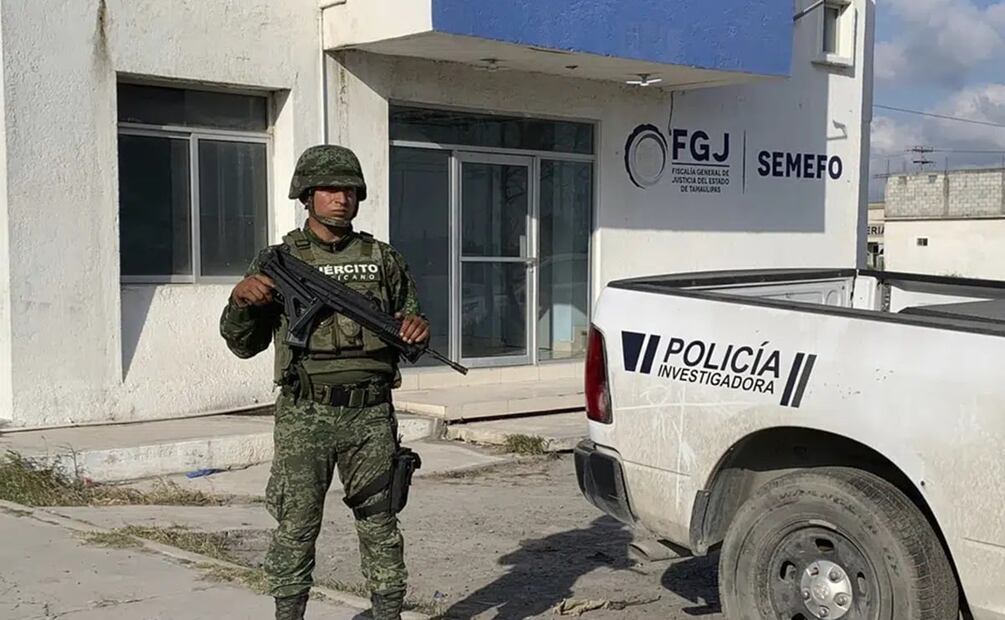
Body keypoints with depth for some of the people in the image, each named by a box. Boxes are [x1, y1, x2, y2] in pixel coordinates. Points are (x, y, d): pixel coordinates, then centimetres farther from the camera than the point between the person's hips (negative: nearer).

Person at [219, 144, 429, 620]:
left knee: (379, 525, 9)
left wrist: (418, 328, -6)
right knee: (295, 529, 3)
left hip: (371, 415, 2)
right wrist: (239, 301, -12)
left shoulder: (383, 260, 10)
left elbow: (408, 324, 17)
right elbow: (244, 345, 7)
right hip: (305, 418, -1)